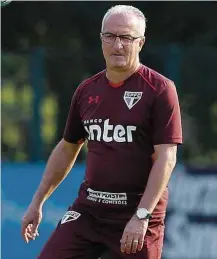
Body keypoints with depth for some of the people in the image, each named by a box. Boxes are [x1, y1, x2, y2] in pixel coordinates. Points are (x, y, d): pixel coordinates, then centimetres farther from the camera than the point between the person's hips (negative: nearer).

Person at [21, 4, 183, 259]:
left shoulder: (160, 89, -7)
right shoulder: (86, 90, 10)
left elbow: (166, 158, -13)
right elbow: (67, 149, 22)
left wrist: (141, 216, -21)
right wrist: (37, 202, 21)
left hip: (138, 211, -5)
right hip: (88, 208, 5)